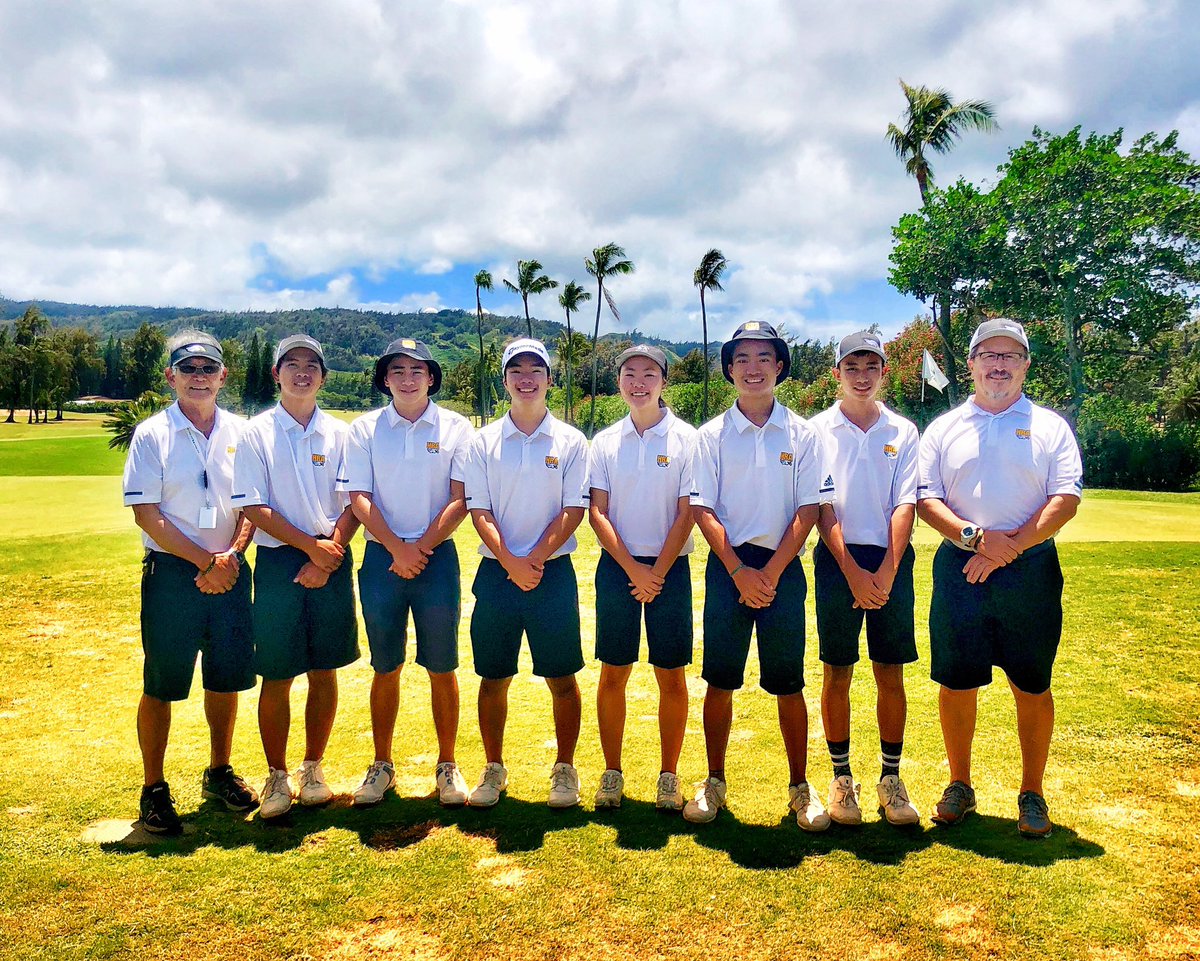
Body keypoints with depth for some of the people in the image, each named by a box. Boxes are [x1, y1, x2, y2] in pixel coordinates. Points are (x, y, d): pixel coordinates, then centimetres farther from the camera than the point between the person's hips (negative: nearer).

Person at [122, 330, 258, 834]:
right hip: (172, 572, -3)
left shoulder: (240, 432, 6)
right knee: (161, 684, 3)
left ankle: (219, 772, 29)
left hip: (229, 571, 3)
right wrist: (205, 562, -13)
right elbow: (147, 514, -8)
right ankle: (153, 789, 18)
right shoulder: (152, 434, -3)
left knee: (226, 677, 11)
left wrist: (232, 555, -9)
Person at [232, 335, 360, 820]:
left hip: (332, 562, 2)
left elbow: (353, 504, 2)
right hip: (278, 561, -2)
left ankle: (313, 768, 23)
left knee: (324, 671, 8)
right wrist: (310, 545, -15)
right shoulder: (256, 433, 1)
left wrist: (329, 556, -11)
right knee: (276, 676, 2)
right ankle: (277, 776, 18)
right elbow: (254, 507, -6)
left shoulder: (340, 433, 7)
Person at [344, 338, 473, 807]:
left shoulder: (456, 429, 3)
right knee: (385, 668, 9)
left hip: (438, 557, -1)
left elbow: (460, 499, -3)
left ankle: (447, 766, 16)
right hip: (381, 558, 1)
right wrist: (397, 548, -12)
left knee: (442, 667, 4)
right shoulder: (365, 429, 5)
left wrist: (420, 548, -11)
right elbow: (359, 497, -1)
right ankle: (381, 765, 22)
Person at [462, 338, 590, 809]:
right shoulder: (484, 441, 5)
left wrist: (534, 559, -14)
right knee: (493, 678, 8)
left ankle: (565, 769, 20)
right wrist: (509, 562, -14)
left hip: (553, 573, -1)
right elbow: (479, 510, -1)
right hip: (496, 573, 1)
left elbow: (573, 511, -3)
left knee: (562, 678, 4)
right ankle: (494, 769, 24)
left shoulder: (570, 441, 3)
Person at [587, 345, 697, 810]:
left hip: (670, 568, -1)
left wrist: (658, 573, -10)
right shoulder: (604, 441, 5)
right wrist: (632, 568, -10)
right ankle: (612, 772, 19)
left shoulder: (686, 438, -1)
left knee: (671, 676, 4)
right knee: (613, 674, 6)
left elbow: (687, 512, -4)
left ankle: (669, 776, 18)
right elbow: (597, 512, 1)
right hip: (616, 567, 2)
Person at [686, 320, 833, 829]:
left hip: (782, 567, 0)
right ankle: (714, 782, 20)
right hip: (727, 568, 0)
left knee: (788, 684, 5)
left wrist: (770, 573, -10)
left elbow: (808, 510, -1)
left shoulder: (802, 435, 3)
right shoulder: (712, 435, 3)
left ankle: (800, 788, 19)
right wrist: (739, 571, -11)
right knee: (720, 681, 4)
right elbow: (703, 510, -1)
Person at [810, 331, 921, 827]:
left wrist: (887, 571, -12)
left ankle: (891, 776, 19)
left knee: (890, 674, 6)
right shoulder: (818, 429, 3)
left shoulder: (903, 431, 8)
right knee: (837, 673, 4)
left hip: (891, 561, 1)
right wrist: (852, 570, -13)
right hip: (837, 561, -1)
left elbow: (905, 504, 0)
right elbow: (822, 507, -4)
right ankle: (841, 777, 16)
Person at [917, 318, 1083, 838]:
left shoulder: (1050, 426, 7)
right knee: (956, 682, 6)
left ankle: (1032, 794, 21)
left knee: (1033, 686, 6)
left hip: (1031, 570, -1)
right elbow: (926, 499, 2)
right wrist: (975, 536, -14)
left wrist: (1010, 546, -14)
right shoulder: (944, 428, 10)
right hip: (960, 569, 1)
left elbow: (1066, 499, -3)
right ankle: (960, 786, 22)